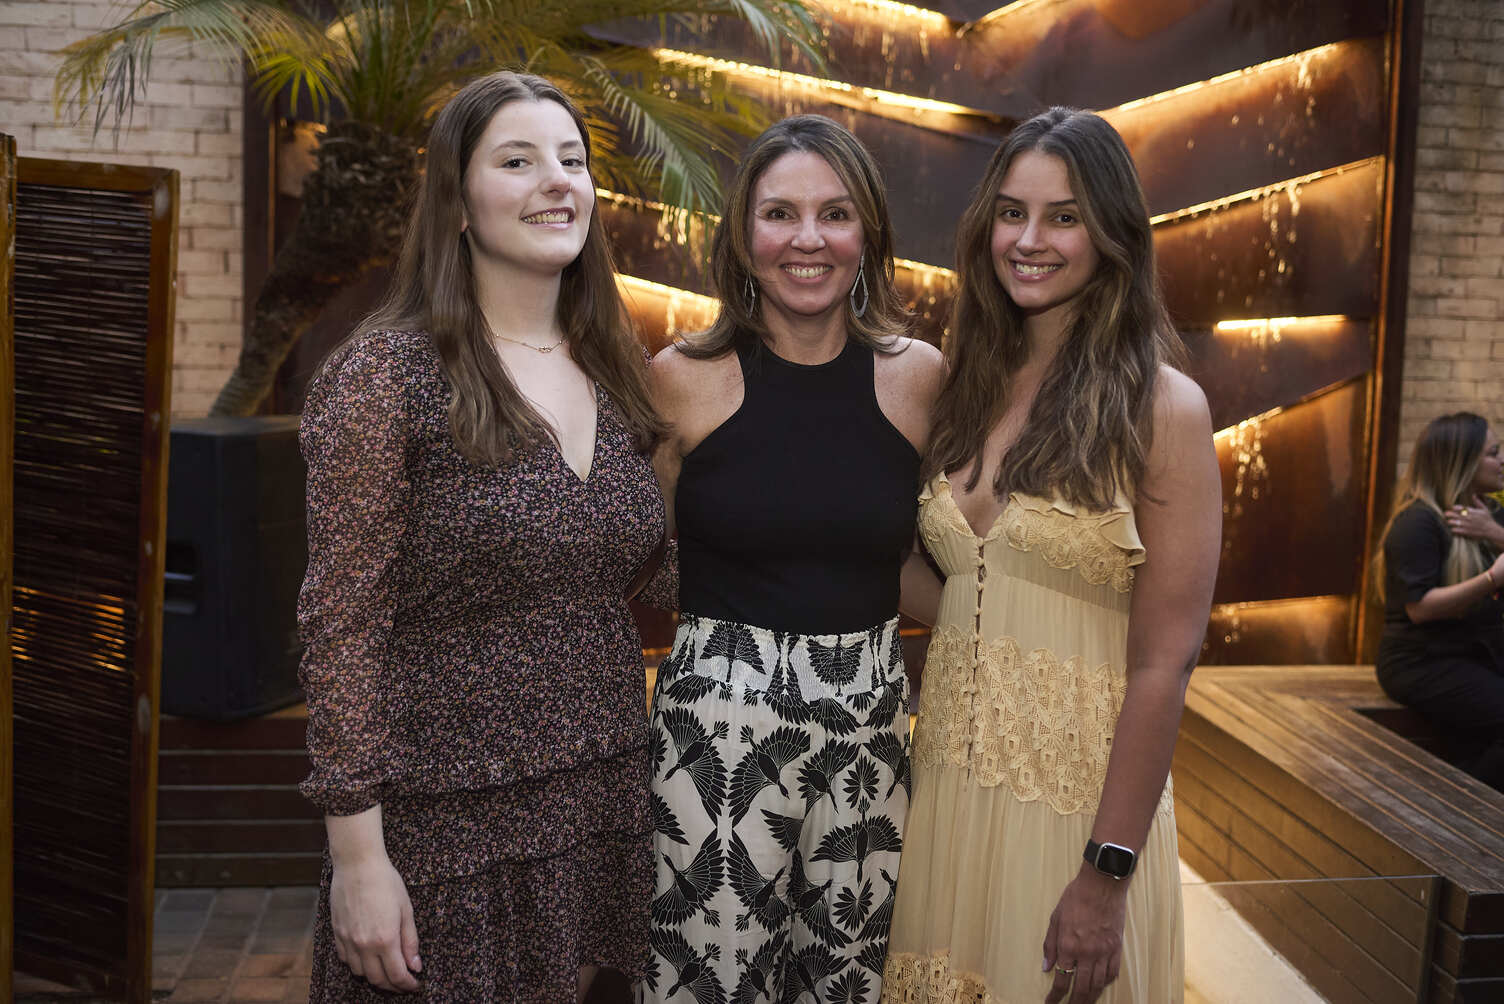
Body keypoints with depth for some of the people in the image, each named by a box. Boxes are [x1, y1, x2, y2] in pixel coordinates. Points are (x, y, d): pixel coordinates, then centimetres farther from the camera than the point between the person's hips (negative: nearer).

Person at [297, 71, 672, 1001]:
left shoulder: (617, 376, 7)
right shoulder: (387, 375, -10)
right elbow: (342, 625, -12)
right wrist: (358, 855, -14)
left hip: (602, 809, 5)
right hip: (448, 822, -5)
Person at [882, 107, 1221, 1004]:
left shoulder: (1161, 408, -10)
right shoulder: (972, 391, 7)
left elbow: (1163, 664, -13)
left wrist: (1109, 872, -16)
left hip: (1080, 790, -5)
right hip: (949, 780, 5)